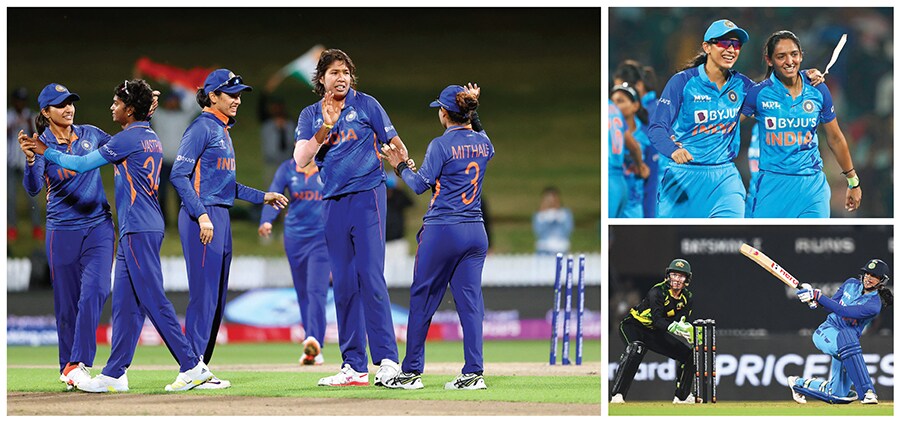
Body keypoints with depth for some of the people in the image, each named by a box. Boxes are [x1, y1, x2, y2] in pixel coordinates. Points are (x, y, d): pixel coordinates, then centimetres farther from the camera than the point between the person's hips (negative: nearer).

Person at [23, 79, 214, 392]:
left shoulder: (128, 138, -11)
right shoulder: (152, 139, 17)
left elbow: (83, 164, -7)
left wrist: (46, 153, 4)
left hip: (139, 230, -10)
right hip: (135, 229, 10)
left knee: (153, 300, -10)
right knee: (125, 303, 10)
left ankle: (192, 366, -13)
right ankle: (114, 375, 12)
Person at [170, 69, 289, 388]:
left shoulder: (223, 131, 19)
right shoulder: (202, 128, -9)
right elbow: (179, 175, -17)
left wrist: (263, 197, 22)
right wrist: (202, 216, -23)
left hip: (221, 218, 10)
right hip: (202, 218, -10)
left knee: (217, 298, 10)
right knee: (204, 293, -10)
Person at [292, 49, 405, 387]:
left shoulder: (366, 105, 3)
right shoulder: (310, 116, 12)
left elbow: (394, 143, 4)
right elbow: (300, 159, 1)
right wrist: (326, 127, -10)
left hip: (367, 197, -4)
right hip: (334, 204, 4)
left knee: (370, 277, -14)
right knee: (344, 285, 5)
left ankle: (387, 359, -15)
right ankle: (354, 367, 8)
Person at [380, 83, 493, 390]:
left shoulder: (441, 145, -11)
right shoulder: (483, 143, 7)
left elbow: (420, 184, -9)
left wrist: (401, 165, 6)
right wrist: (472, 108, 27)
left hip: (441, 231, -6)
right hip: (475, 232, 6)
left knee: (422, 299, 4)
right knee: (470, 301, 5)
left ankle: (412, 372, 7)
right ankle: (473, 373, 0)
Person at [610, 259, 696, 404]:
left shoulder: (687, 298, -4)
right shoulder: (658, 292, -25)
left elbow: (684, 321, -13)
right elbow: (657, 319, -37)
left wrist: (687, 328, -38)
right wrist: (674, 327, -55)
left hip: (655, 333, 7)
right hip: (633, 326, -7)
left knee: (688, 354, 1)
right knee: (636, 349, -38)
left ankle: (681, 397, 18)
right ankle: (617, 395, -43)